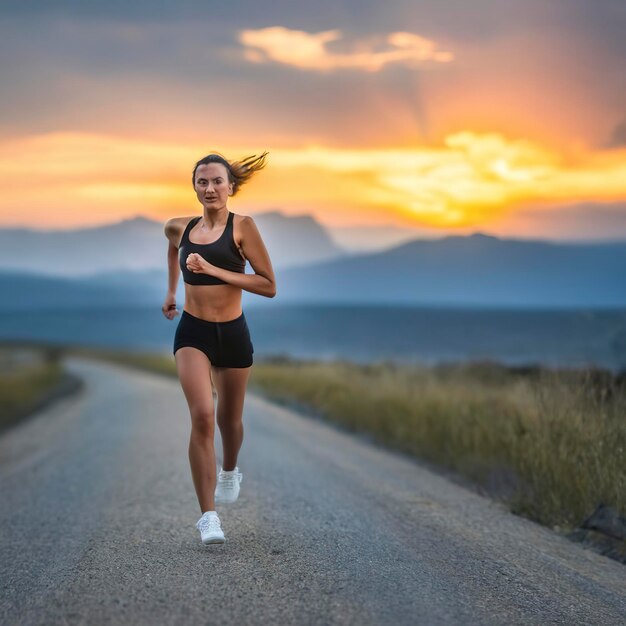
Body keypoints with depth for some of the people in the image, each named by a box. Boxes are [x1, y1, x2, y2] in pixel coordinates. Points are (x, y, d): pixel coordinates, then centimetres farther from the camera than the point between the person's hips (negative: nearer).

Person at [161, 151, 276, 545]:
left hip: (233, 333, -1)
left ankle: (230, 471, 52)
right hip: (192, 333, 1)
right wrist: (171, 291, 31)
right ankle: (208, 515, -14)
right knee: (202, 416, -18)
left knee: (229, 418, 17)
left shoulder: (242, 227, -8)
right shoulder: (180, 228, 4)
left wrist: (214, 270, -19)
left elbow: (269, 286, -13)